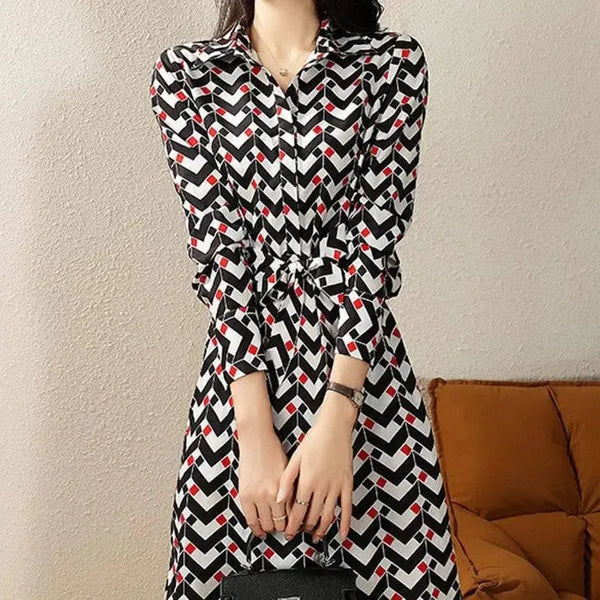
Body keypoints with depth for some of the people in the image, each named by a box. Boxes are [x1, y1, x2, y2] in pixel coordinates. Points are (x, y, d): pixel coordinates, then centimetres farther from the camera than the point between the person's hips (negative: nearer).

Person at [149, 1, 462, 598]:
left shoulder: (391, 62, 1)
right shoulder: (184, 73, 4)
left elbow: (375, 237, -7)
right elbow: (214, 243, -6)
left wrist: (336, 417, -16)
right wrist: (256, 431, -13)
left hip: (360, 363, 0)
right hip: (241, 366, 1)